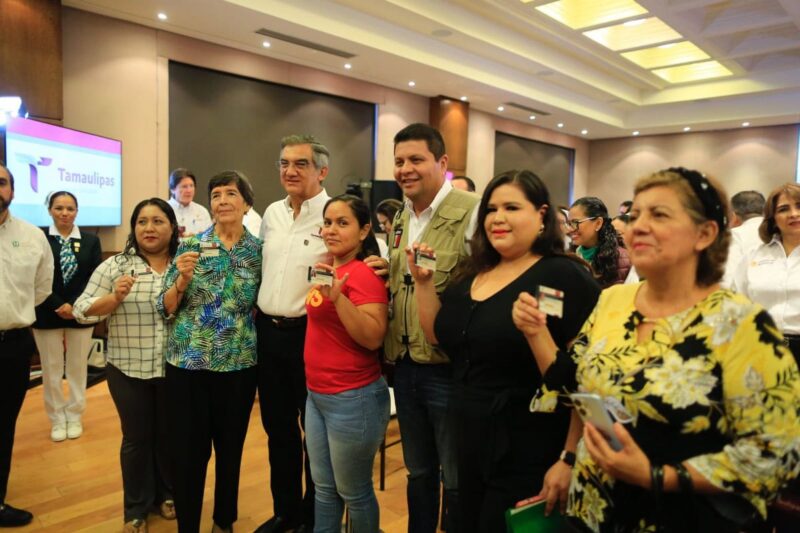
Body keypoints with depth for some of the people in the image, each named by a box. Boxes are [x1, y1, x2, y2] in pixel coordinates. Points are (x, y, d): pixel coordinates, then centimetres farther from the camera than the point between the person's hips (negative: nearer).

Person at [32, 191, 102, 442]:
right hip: (47, 315, -1)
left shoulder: (91, 240, 2)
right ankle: (57, 420, 22)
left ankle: (74, 417, 24)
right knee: (52, 369, 8)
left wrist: (74, 305, -13)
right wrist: (58, 306, -15)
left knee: (77, 367, 10)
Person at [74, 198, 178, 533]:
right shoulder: (115, 266, -3)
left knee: (169, 434, 15)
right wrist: (115, 297, -19)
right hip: (128, 370, -1)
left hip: (174, 368, 1)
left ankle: (166, 494, 38)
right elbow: (82, 310, -3)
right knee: (136, 438, 11)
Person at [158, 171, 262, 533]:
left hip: (239, 364, 1)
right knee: (188, 450, 7)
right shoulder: (190, 245, -2)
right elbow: (165, 308, -3)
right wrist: (183, 279, -19)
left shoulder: (259, 250, 1)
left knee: (231, 448, 15)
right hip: (188, 363, -1)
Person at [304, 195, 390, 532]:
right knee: (324, 487, 21)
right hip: (317, 394, 8)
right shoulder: (331, 269, 6)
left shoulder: (364, 274, -17)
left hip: (353, 398, -8)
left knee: (353, 492, 11)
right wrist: (325, 290, 4)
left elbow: (373, 338, -27)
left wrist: (337, 296, -33)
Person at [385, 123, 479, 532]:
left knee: (456, 480, 13)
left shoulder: (473, 213, -12)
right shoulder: (401, 220, 11)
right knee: (418, 472, 24)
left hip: (449, 368, -6)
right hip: (404, 366, 7)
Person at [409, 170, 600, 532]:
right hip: (470, 446, 7)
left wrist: (570, 458, -19)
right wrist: (423, 280, 0)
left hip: (528, 455, -7)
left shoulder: (565, 276, -15)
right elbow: (438, 336, 12)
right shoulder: (472, 274, 6)